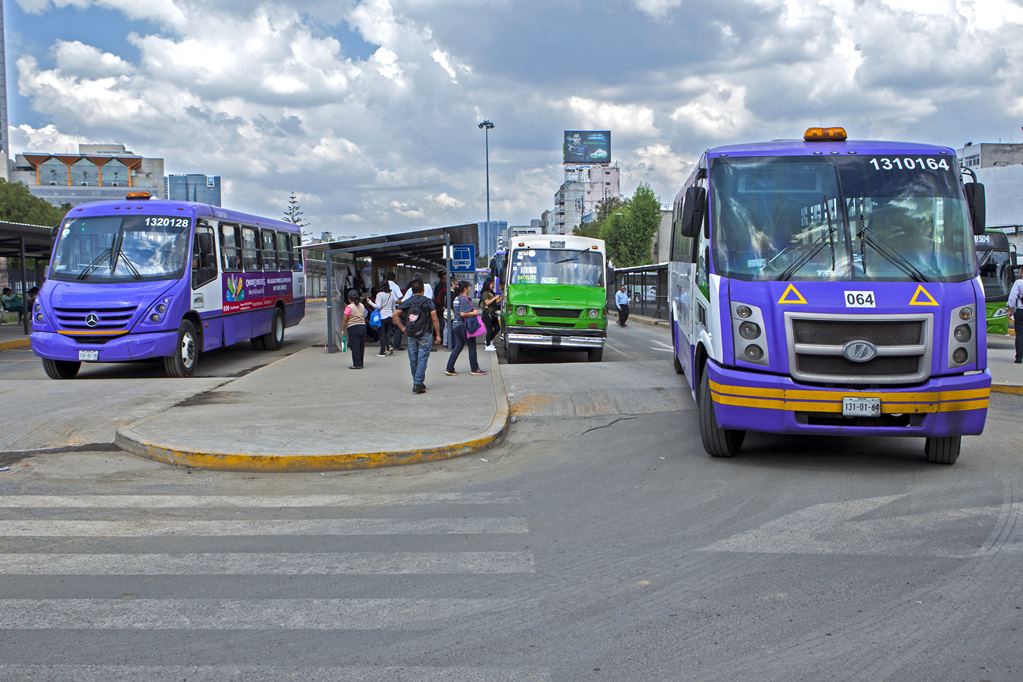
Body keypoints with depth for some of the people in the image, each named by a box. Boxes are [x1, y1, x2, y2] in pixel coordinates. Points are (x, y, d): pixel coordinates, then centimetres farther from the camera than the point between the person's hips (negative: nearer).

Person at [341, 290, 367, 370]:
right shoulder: (362, 306, 9)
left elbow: (345, 320, -9)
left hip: (353, 328, -6)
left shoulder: (349, 307, -9)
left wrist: (343, 329, -1)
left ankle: (357, 364, -3)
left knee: (354, 346, -1)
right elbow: (364, 317, 9)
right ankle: (360, 363, 18)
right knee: (361, 346, 11)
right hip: (363, 326, 6)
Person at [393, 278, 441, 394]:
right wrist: (438, 335, -3)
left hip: (411, 335, 3)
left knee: (413, 360, 12)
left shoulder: (407, 302, 4)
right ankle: (418, 384, -9)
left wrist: (403, 328, 3)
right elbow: (434, 319, -9)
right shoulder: (428, 302, -4)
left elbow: (395, 315, -2)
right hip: (425, 335, -3)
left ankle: (417, 383, 21)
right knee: (422, 359, -2)